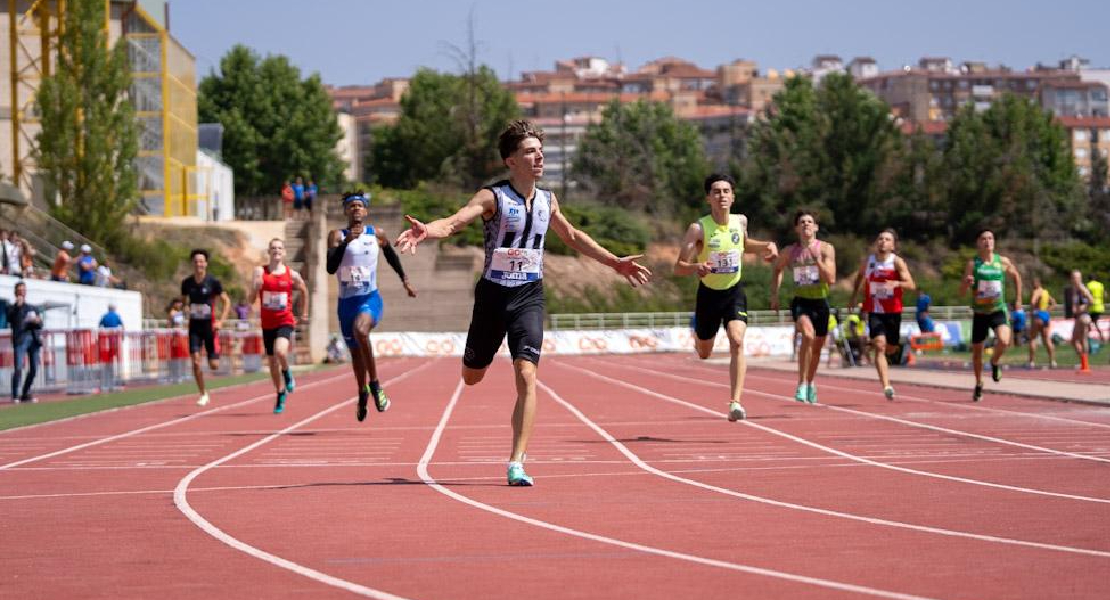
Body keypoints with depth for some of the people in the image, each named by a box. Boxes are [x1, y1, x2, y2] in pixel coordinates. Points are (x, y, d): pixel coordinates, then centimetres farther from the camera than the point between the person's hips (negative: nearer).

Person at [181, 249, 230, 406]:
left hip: (210, 325, -2)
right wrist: (186, 309, -2)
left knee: (214, 365, -3)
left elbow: (226, 301, -2)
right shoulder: (187, 283, 1)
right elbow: (183, 301, 17)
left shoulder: (213, 282, -8)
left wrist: (221, 320, -13)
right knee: (195, 360, -12)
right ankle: (203, 394, 1)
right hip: (194, 326, 2)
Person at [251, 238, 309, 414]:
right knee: (272, 361, 11)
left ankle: (287, 373, 3)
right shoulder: (260, 272, -3)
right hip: (267, 323, 2)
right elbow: (252, 298, -10)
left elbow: (304, 291, 15)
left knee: (280, 351, -29)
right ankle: (281, 394, 30)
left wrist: (304, 314, 19)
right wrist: (256, 286, -31)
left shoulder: (292, 275, -3)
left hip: (285, 321, -2)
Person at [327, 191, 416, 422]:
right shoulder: (337, 236, -3)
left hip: (370, 298, -2)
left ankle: (374, 384, -23)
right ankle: (363, 395, 40)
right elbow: (330, 268, -16)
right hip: (346, 301, 2)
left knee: (360, 330, -34)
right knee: (355, 352, 15)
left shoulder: (377, 234, 1)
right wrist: (345, 242, -26)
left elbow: (391, 255, 21)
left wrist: (405, 280, 24)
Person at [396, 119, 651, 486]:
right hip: (494, 294, -2)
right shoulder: (494, 197, -10)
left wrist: (615, 262, 25)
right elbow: (454, 222, -25)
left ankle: (516, 465, -12)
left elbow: (573, 237, 23)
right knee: (471, 377, 12)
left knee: (526, 376, -15)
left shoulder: (547, 200, 5)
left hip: (529, 297, 2)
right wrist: (424, 232, -47)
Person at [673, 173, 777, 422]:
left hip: (734, 292, 1)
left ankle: (735, 402, -24)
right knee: (704, 354, 15)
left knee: (737, 342, -23)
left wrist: (766, 246, 0)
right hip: (709, 293, -1)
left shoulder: (740, 221, -6)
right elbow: (678, 267, -21)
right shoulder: (698, 229, -19)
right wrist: (696, 267, -42)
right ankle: (697, 332, 53)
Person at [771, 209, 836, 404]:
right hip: (801, 302, -2)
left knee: (817, 346, 15)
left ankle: (810, 383, 42)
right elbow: (778, 269, 20)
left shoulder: (826, 249, -5)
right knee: (808, 335, -30)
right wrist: (774, 294, 11)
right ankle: (801, 384, -27)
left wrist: (818, 260, -25)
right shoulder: (790, 252, -1)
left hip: (820, 302, 2)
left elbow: (831, 280, -14)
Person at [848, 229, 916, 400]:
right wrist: (854, 296, 18)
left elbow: (911, 285, -18)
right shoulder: (867, 262, 0)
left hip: (893, 311, 0)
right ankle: (886, 386, -26)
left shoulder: (897, 262, -9)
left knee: (891, 349, 13)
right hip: (874, 311, 0)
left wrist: (897, 283, -37)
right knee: (879, 346, -18)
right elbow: (860, 276, 24)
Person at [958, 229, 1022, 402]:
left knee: (1004, 341, -26)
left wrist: (1018, 299, 14)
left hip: (998, 311, 0)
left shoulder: (1003, 262, -3)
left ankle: (995, 362, 7)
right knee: (977, 350, 8)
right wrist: (967, 283, -30)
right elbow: (961, 292, -8)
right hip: (979, 313, 0)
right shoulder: (973, 264, -7)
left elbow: (1016, 276, 18)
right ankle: (978, 384, 31)